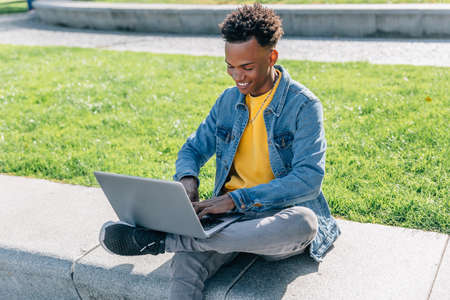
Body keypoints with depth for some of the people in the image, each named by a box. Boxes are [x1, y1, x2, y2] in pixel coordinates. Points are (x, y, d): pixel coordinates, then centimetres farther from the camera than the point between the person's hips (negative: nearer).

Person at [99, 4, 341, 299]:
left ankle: (160, 241, -37)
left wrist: (238, 198, -26)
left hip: (282, 217, -3)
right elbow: (194, 148, 16)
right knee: (185, 264, -30)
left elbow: (309, 178, -18)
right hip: (231, 216, 3)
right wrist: (188, 179, -9)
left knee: (305, 222, -41)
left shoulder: (304, 105, -9)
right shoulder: (229, 100, 9)